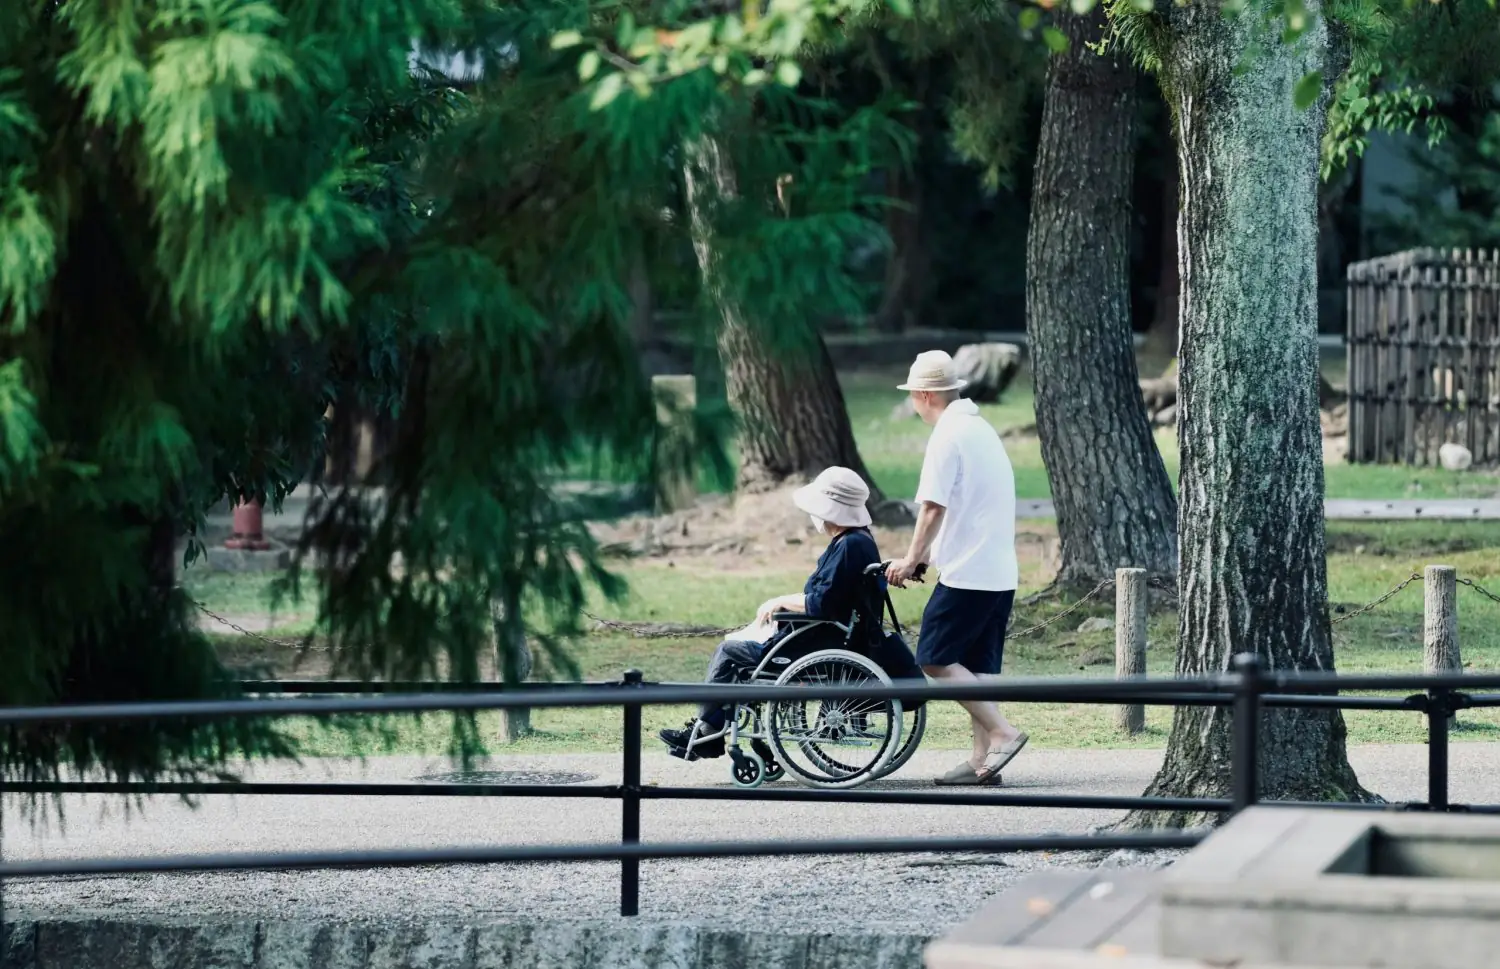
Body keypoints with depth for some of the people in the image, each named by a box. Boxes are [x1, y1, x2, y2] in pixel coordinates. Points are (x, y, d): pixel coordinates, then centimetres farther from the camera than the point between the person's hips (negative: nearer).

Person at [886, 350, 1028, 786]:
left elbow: (934, 508, -15)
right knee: (976, 667, 10)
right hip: (999, 573, 9)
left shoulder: (948, 435, -12)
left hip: (966, 573, -9)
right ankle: (983, 758, 7)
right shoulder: (983, 430, 18)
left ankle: (1002, 732, -13)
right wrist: (926, 556, 26)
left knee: (936, 659, -7)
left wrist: (911, 560, -6)